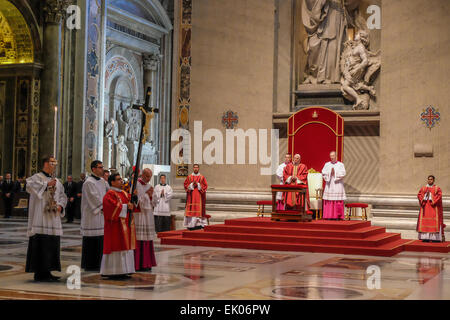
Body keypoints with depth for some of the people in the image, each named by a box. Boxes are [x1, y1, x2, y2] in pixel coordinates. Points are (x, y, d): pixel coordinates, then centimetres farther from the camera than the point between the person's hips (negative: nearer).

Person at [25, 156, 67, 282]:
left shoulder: (57, 181, 19)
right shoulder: (37, 177, -2)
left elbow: (63, 196, 17)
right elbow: (30, 185, -22)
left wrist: (60, 205, -2)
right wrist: (47, 184, -24)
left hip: (53, 219, 7)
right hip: (40, 219, -7)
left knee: (52, 245, 8)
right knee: (40, 245, -9)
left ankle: (47, 272, 15)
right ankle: (39, 273, -5)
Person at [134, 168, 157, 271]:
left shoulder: (149, 186, 14)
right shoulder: (135, 184, -6)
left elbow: (151, 203, 11)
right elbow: (135, 201, -13)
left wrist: (151, 195, -8)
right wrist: (146, 194, -14)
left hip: (148, 215, 7)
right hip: (138, 215, -7)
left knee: (147, 240, 6)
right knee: (138, 240, -8)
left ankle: (146, 263, 11)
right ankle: (138, 264, -5)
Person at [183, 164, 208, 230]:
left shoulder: (202, 177, 5)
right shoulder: (189, 177, 9)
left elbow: (205, 186, 2)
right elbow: (185, 185, 6)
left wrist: (198, 185, -12)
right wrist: (192, 185, -10)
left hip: (199, 196, -1)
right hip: (191, 196, 1)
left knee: (199, 209, -6)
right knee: (191, 209, -3)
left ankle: (199, 224, -5)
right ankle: (190, 225, -1)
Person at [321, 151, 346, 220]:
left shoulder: (341, 164, 5)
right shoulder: (327, 164, 12)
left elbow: (343, 173, -8)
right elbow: (323, 173, 1)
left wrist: (335, 173, -16)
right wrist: (329, 173, -14)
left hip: (337, 185, -2)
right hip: (329, 185, 2)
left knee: (338, 201, -6)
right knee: (329, 200, -3)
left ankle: (337, 216, -2)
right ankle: (329, 216, 1)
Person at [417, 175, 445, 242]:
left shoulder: (437, 188, 3)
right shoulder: (423, 188, 11)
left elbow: (439, 196, -9)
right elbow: (419, 195, 2)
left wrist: (431, 196, -15)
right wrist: (425, 195, -14)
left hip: (433, 208, -3)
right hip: (425, 208, 3)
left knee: (434, 222, -6)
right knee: (425, 222, -1)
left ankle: (435, 238, -5)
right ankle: (426, 237, 2)